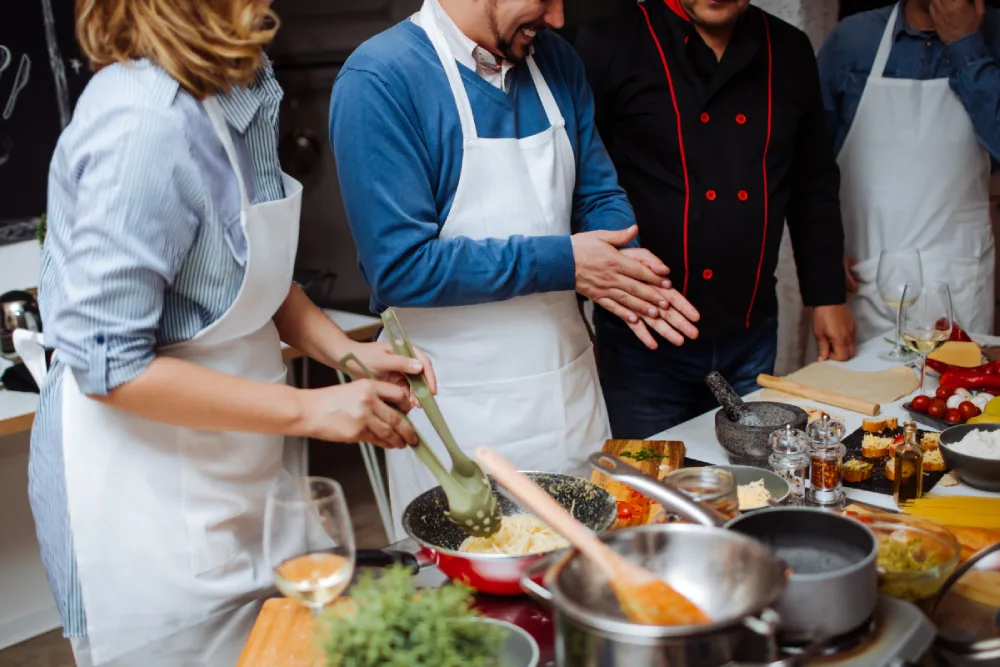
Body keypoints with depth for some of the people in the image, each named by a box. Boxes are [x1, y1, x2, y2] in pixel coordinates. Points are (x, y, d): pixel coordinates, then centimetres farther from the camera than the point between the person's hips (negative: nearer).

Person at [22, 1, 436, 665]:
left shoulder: (244, 85, 2)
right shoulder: (149, 120, -26)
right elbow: (107, 364, -25)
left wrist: (345, 350, -2)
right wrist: (308, 410, -23)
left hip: (232, 473, 9)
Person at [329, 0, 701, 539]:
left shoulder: (556, 61, 5)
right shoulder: (380, 79, -16)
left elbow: (598, 194, 12)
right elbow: (401, 266, -21)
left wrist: (622, 265, -11)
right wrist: (562, 262, -19)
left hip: (571, 392, 6)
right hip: (460, 416, -6)